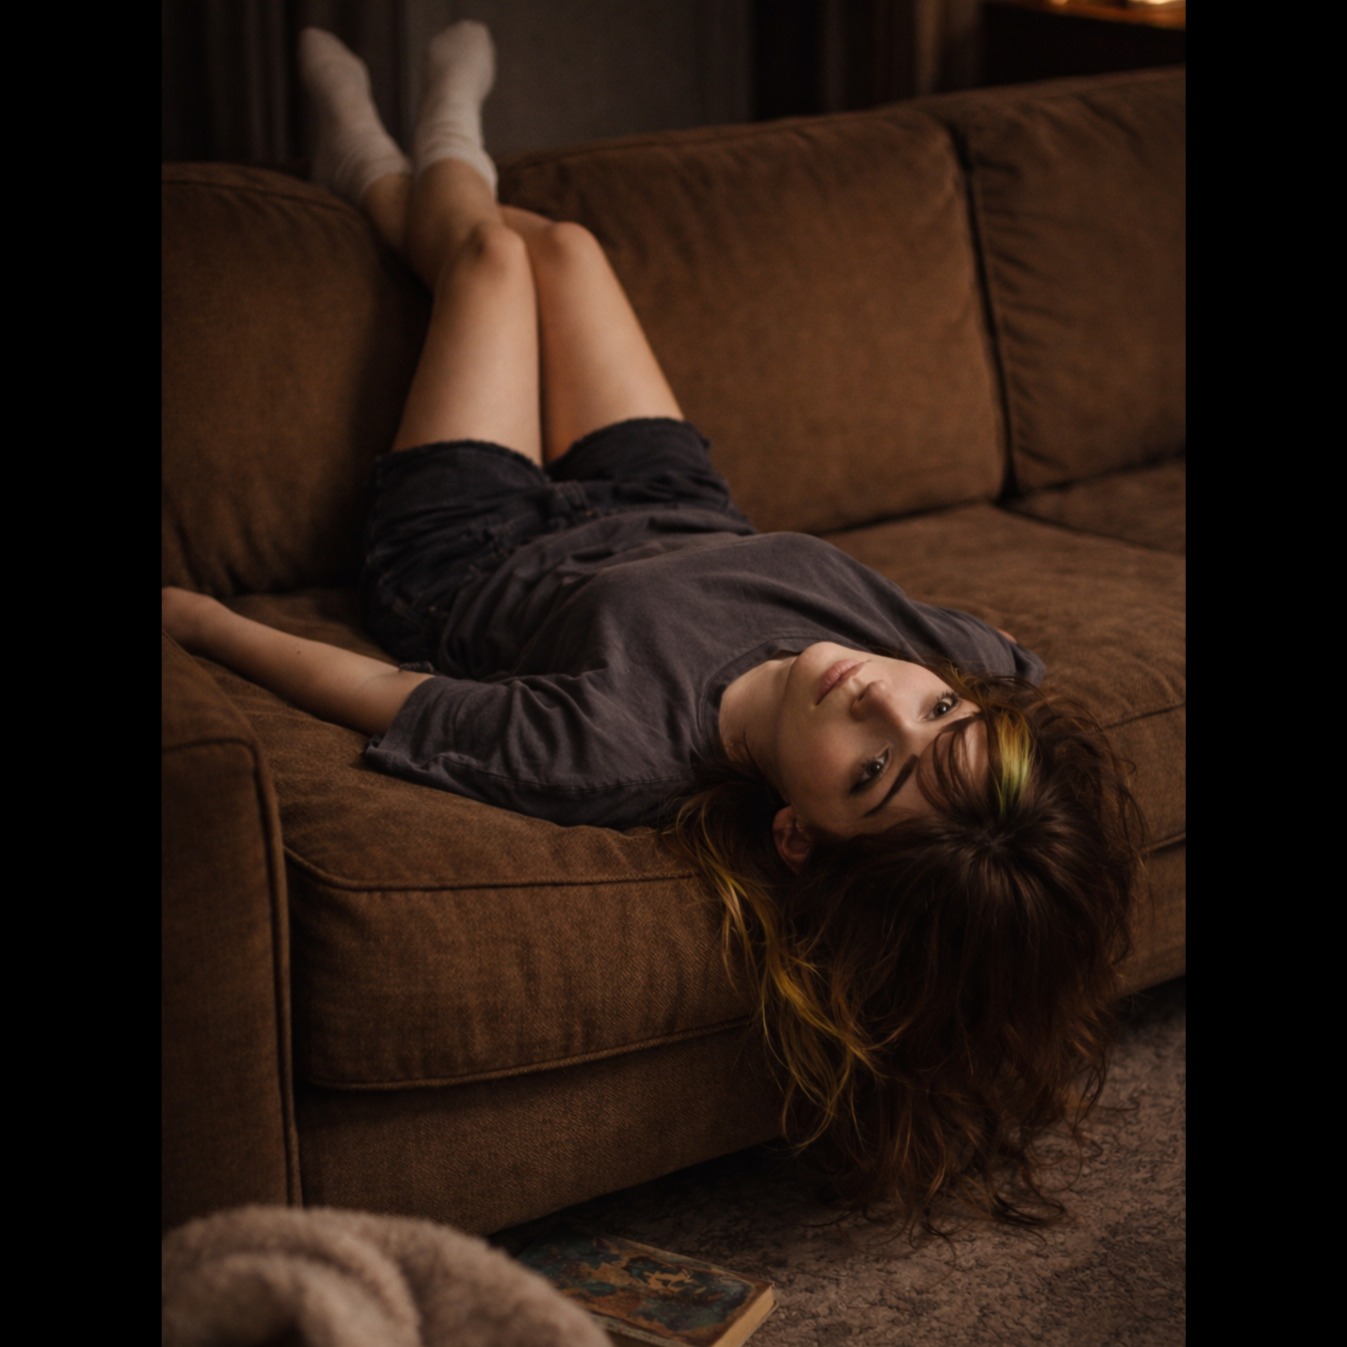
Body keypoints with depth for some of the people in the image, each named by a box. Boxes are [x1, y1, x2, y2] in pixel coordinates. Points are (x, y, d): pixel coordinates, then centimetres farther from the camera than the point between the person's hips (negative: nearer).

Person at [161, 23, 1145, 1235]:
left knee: (490, 252, 18)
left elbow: (372, 695, -37)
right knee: (558, 244, 23)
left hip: (470, 570, -4)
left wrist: (195, 616, -26)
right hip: (673, 513, 4)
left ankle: (381, 170, 59)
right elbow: (1029, 667, -13)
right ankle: (410, 161, 63)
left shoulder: (619, 757, -53)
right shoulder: (951, 651, -41)